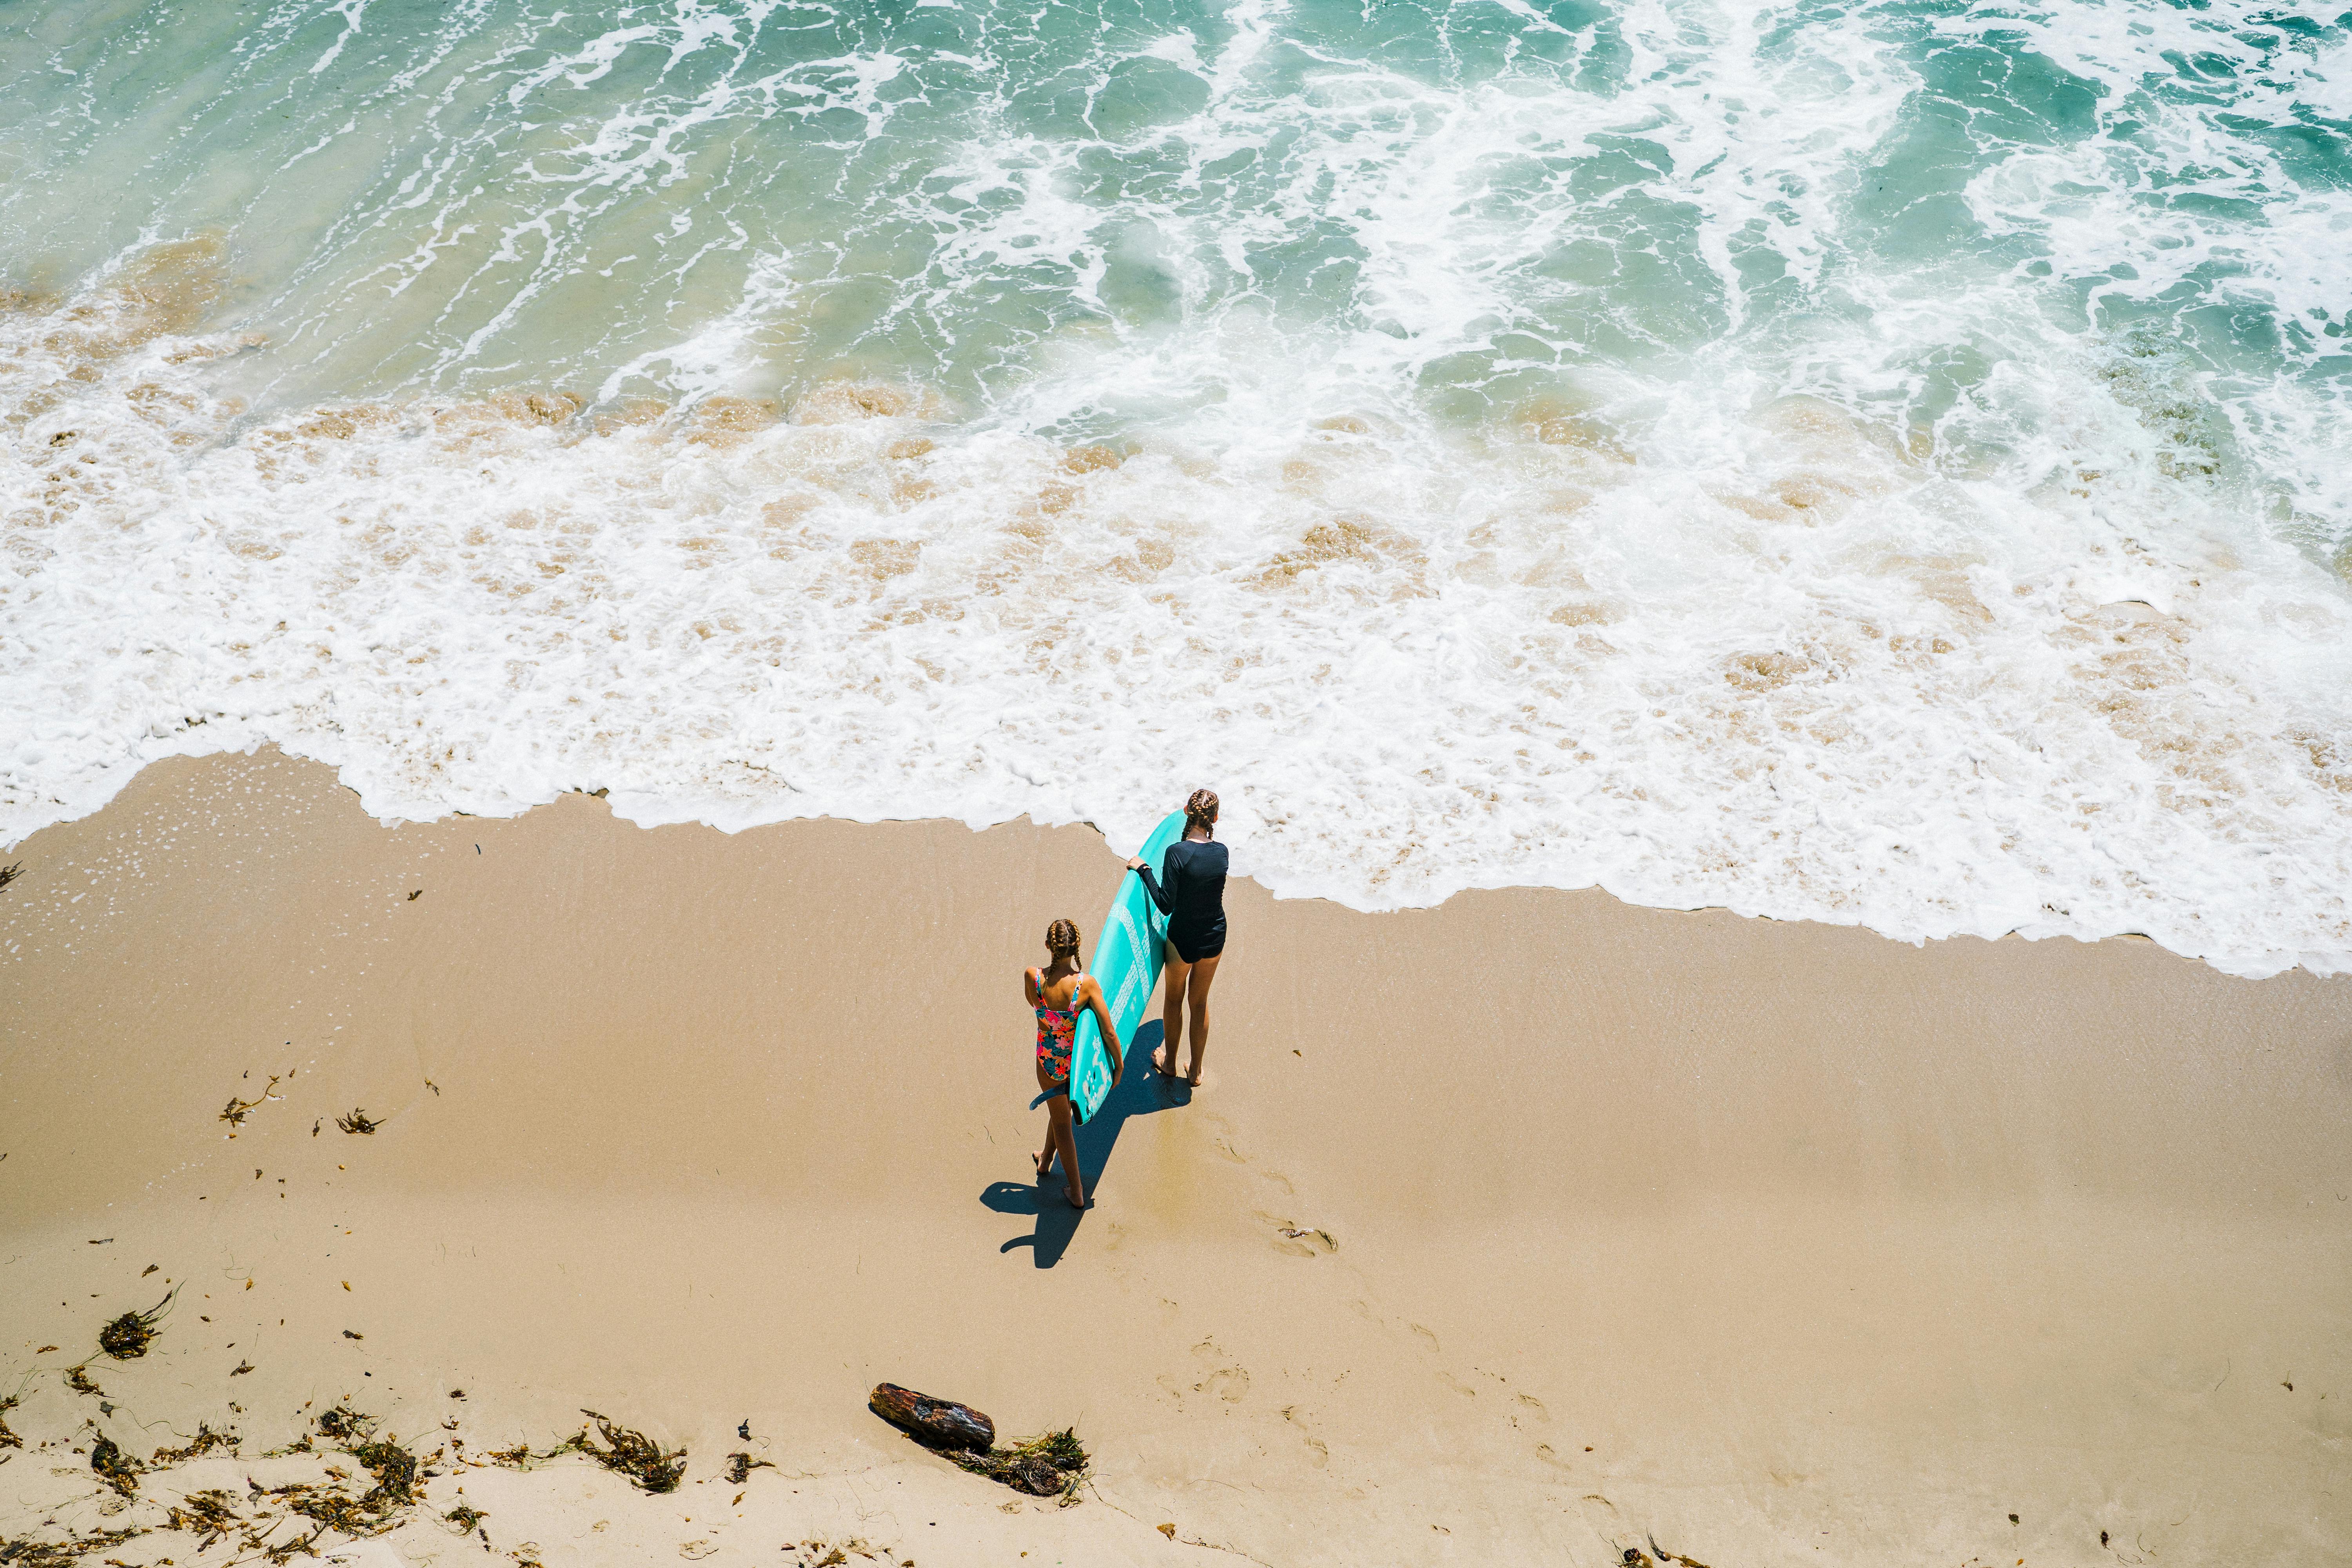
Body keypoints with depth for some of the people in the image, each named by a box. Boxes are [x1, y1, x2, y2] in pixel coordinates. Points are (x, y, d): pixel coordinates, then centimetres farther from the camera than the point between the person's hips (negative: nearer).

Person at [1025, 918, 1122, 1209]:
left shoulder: (1032, 978, -23)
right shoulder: (1087, 983, -27)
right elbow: (1110, 1033, -21)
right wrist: (1119, 1064, -5)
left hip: (1048, 1061, 0)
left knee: (1061, 1122, 21)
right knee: (1061, 1110, 32)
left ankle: (1076, 1193, 31)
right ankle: (1046, 1160, 58)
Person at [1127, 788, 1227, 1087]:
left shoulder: (1177, 852, -25)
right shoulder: (1221, 852, -10)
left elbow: (1166, 905, -24)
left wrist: (1144, 870, -16)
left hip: (1183, 940, -3)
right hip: (1215, 938, 4)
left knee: (1174, 1000, 21)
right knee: (1200, 1003, 21)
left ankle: (1169, 1061, 40)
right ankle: (1195, 1070, 33)